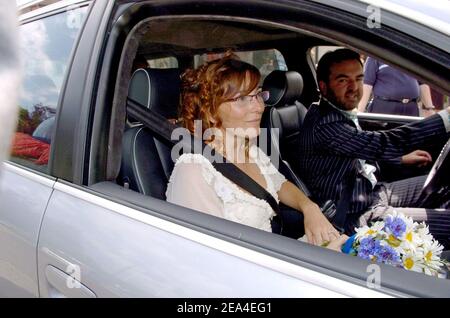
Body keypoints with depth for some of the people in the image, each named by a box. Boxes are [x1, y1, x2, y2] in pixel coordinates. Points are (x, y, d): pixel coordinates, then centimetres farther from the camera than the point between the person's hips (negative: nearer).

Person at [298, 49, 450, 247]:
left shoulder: (341, 114, 8)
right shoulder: (324, 124, -26)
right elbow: (383, 143, -34)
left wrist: (401, 158, 22)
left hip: (370, 193, 11)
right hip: (357, 215, -11)